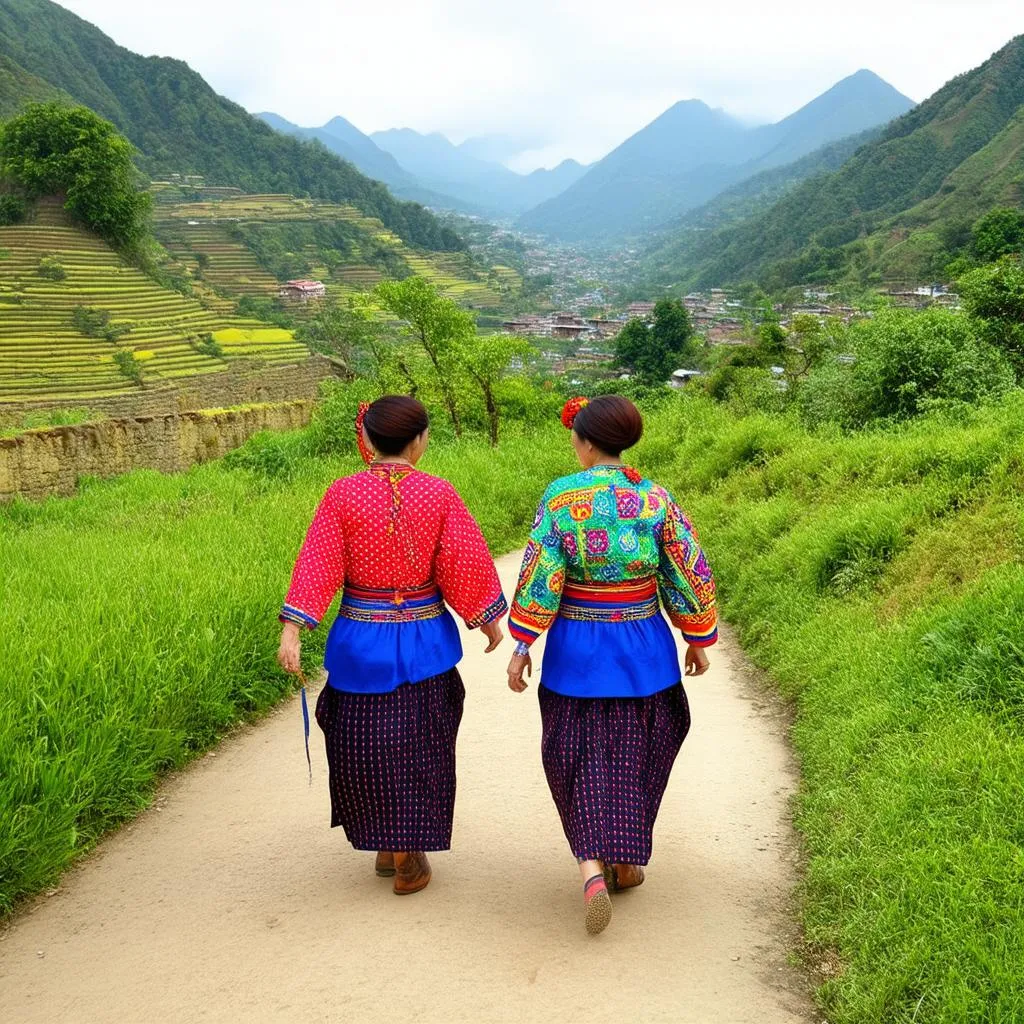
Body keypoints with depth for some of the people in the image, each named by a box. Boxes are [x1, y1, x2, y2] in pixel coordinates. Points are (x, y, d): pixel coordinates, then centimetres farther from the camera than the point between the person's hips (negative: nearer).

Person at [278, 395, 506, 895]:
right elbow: (467, 564, -7)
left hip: (361, 642, 0)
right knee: (418, 744, 12)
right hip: (424, 641, 0)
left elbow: (316, 565, -11)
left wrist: (292, 629, -9)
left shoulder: (342, 494, -9)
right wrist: (489, 620, 6)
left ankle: (384, 843, 30)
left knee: (363, 742, 17)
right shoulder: (438, 494, -10)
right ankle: (408, 856, 18)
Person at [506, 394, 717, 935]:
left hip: (577, 649, -1)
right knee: (635, 753, 17)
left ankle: (591, 866, -7)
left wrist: (521, 646, -5)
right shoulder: (656, 499, -6)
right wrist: (698, 640, 10)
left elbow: (538, 578, -12)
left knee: (579, 758, 8)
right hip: (643, 646, 2)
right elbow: (689, 574, -2)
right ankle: (626, 859, 26)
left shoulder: (560, 498, -11)